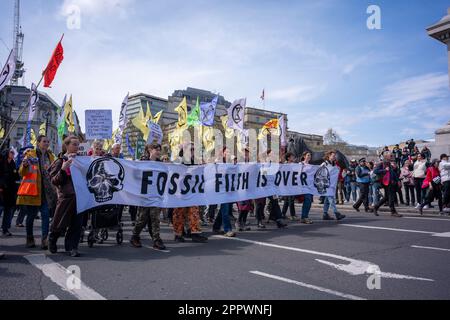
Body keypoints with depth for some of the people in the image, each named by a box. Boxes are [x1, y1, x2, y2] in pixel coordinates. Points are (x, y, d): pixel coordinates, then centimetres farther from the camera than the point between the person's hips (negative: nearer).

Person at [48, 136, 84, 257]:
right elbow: (54, 181, -8)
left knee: (77, 224, 1)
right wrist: (63, 170, -22)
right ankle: (52, 240, 35)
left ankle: (71, 247, 10)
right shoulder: (60, 161, -3)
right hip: (66, 196, -4)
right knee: (61, 224, 8)